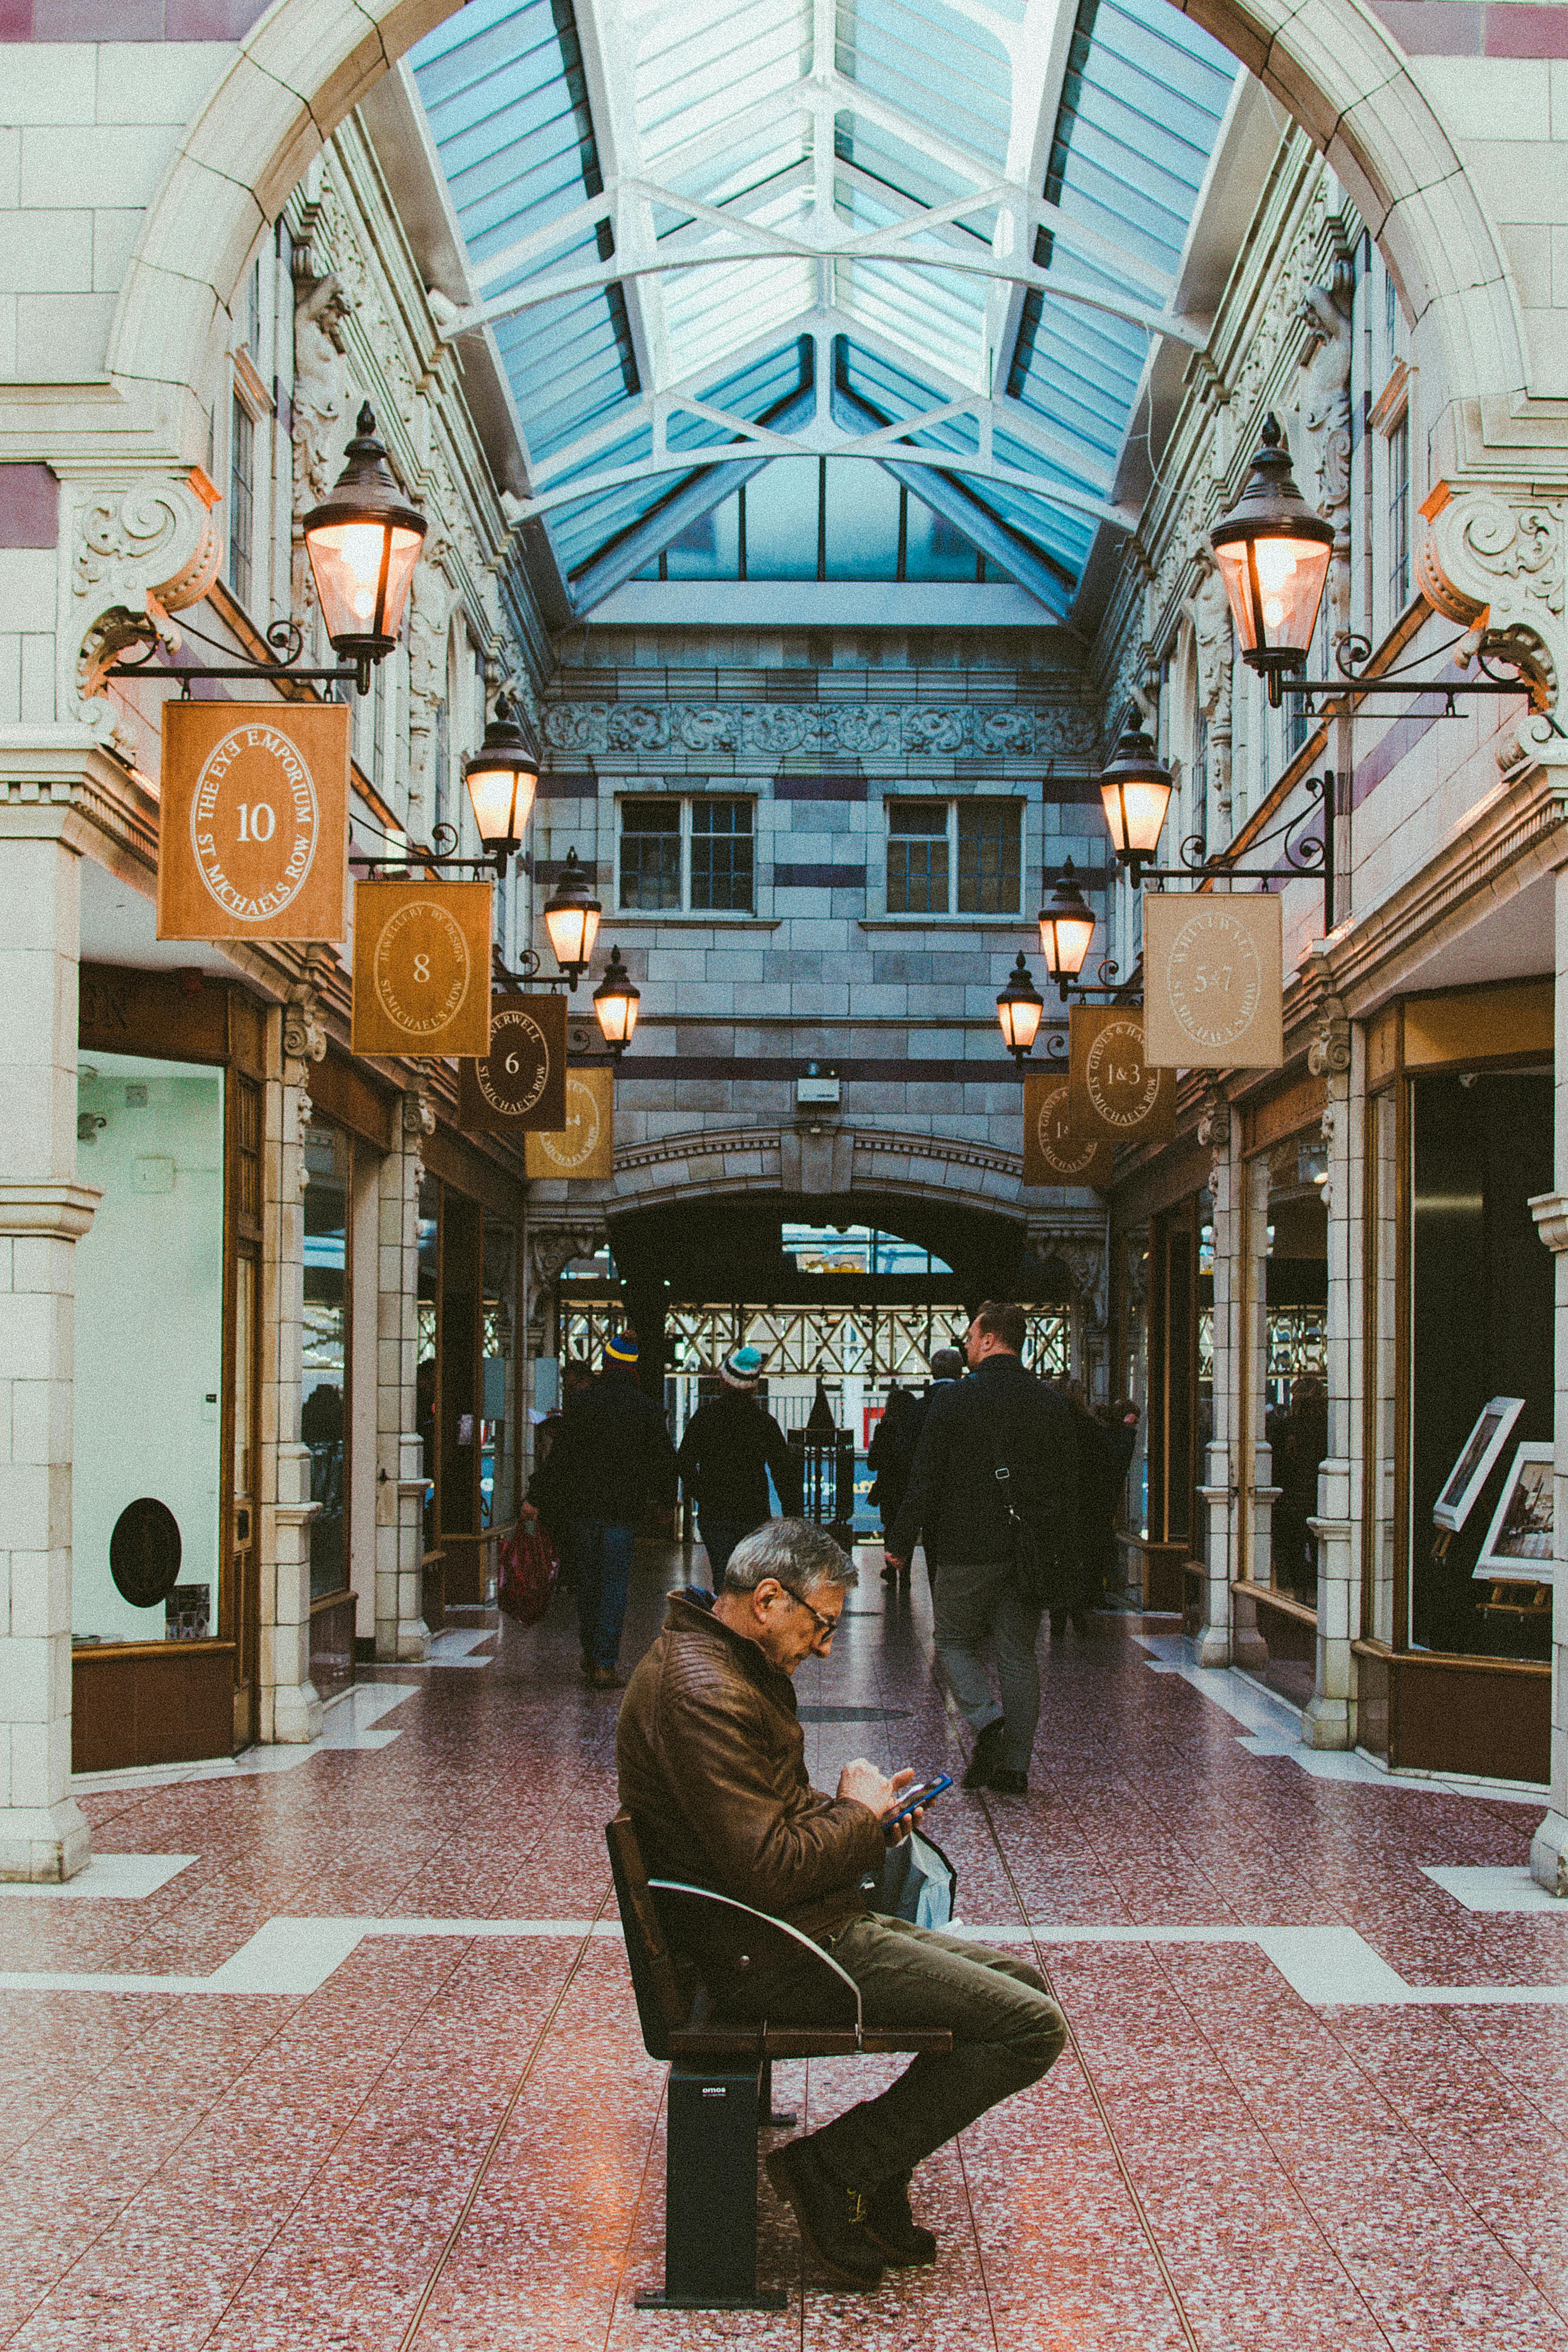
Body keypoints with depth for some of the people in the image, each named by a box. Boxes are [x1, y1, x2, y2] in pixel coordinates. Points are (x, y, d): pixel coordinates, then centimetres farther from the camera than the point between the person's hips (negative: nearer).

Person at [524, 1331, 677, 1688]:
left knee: (588, 1581, 14)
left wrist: (537, 1498, -2)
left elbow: (560, 1456, -6)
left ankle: (591, 1658, 23)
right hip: (623, 1509, -1)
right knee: (615, 1584, 1)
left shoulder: (581, 1401, -3)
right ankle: (605, 1664, -5)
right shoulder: (647, 1408, -2)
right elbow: (663, 1459, 5)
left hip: (581, 1505, 1)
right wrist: (665, 1499, 21)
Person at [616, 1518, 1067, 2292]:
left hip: (806, 1927, 11)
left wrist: (859, 1809, 6)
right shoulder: (703, 1692, -22)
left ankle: (872, 2187, 11)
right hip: (772, 1953, -11)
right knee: (1030, 2025, -13)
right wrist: (858, 1813, -8)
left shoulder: (737, 1667, 13)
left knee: (1019, 1980, 16)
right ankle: (833, 2169, -4)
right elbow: (768, 1871, -25)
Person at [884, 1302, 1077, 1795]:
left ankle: (986, 1719, -12)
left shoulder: (954, 1400, -6)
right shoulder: (1051, 1403, 6)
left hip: (969, 1550, -4)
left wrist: (902, 1542, 2)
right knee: (1019, 1652, 8)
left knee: (955, 1641, 11)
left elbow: (925, 1480, -6)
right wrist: (1060, 1555, 17)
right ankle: (1014, 1765, 7)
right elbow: (1068, 1487, 10)